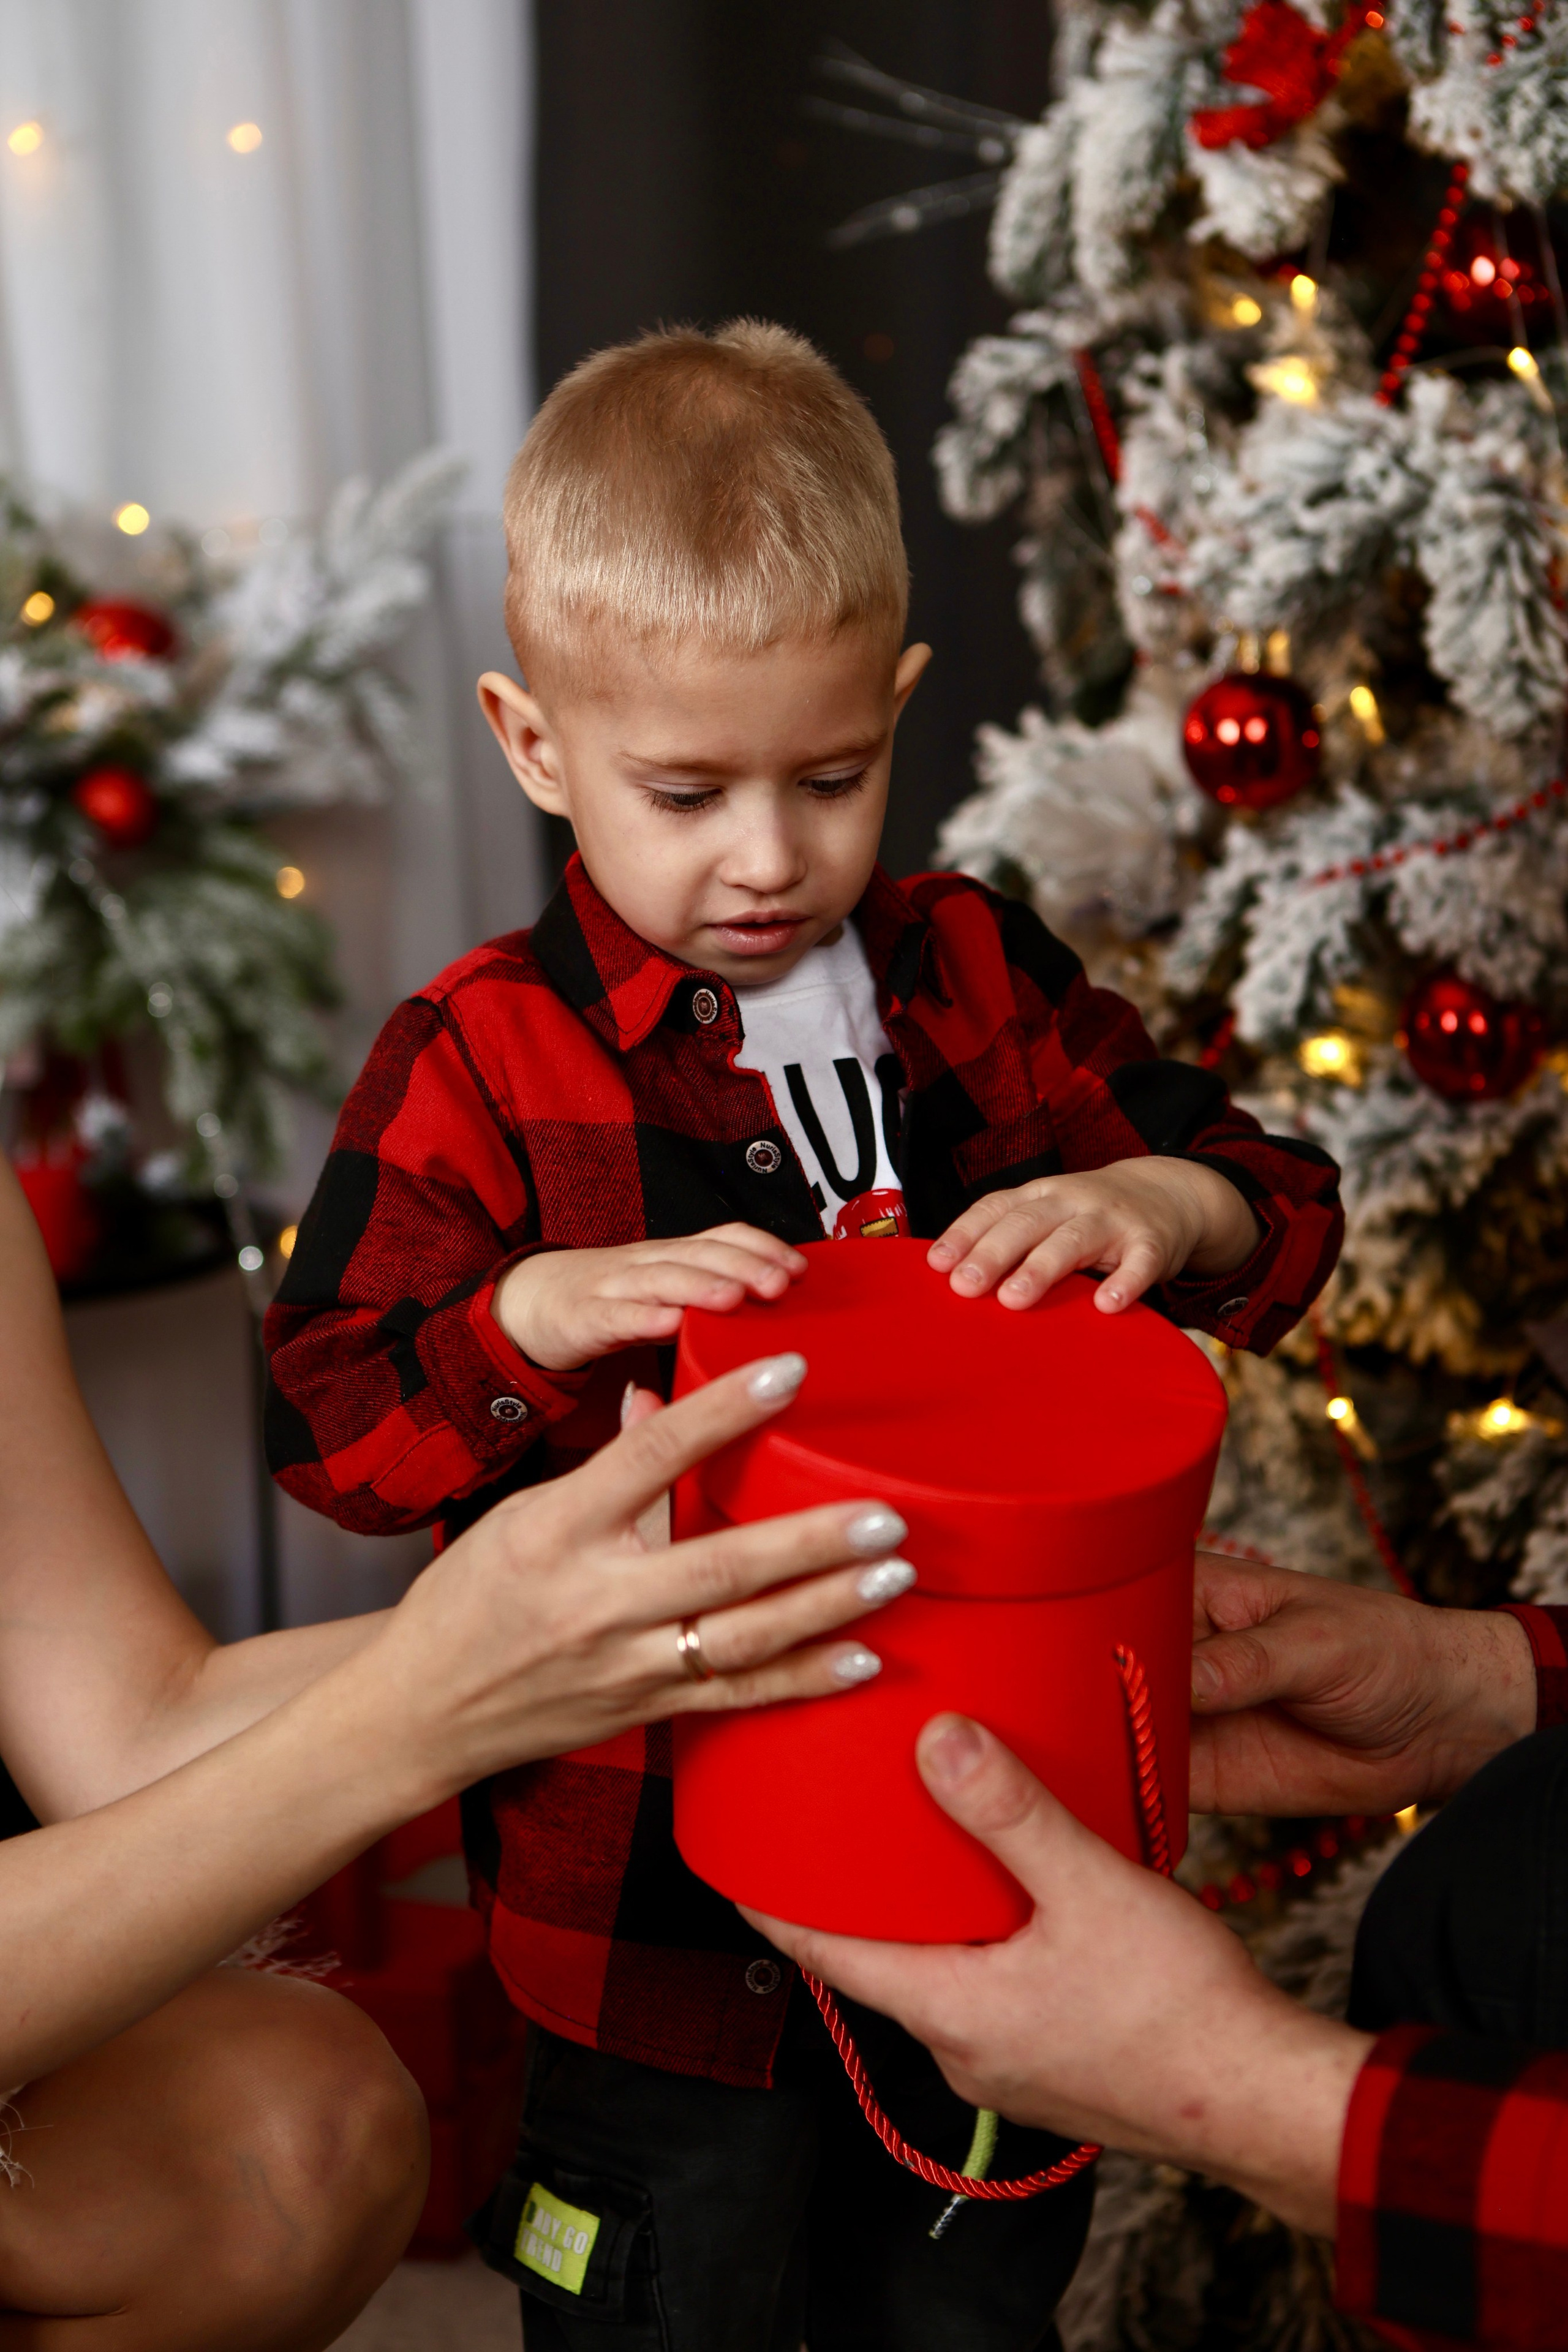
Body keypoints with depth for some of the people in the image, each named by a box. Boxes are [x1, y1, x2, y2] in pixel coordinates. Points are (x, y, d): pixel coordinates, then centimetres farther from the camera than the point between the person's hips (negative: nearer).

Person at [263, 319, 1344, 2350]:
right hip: (655, 1907, -3)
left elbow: (1276, 1201, 1)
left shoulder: (982, 980, 0)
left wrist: (1157, 1208, -22)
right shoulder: (474, 1063, -10)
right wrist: (541, 1311, -31)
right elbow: (329, 1414, -12)